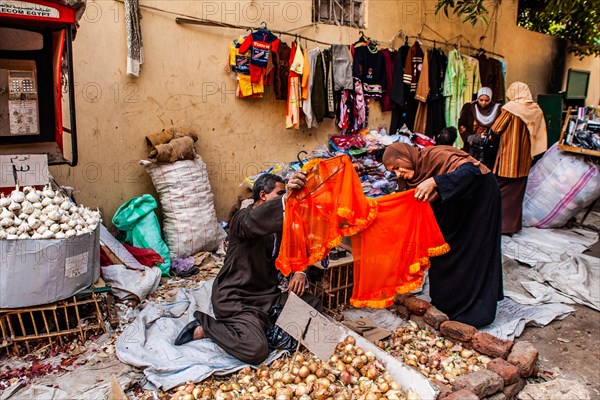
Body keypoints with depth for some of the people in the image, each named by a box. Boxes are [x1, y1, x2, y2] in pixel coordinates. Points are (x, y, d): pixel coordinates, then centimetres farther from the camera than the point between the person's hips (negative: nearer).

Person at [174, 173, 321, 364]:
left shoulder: (277, 223, 12)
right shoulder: (243, 217, -13)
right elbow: (253, 222, -39)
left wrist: (300, 272, -6)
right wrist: (286, 198, -55)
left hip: (267, 292, 8)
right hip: (234, 297, -8)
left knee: (313, 304, -7)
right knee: (256, 349, -27)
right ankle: (204, 327, -4)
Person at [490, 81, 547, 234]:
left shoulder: (511, 107, -12)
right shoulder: (536, 110, 3)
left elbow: (495, 130, -8)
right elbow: (539, 136, 6)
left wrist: (492, 137, 12)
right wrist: (529, 153, 15)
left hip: (508, 158, -5)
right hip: (524, 159, 5)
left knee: (502, 191, 5)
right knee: (517, 191, 14)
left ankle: (500, 223, 9)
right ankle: (514, 224, 21)